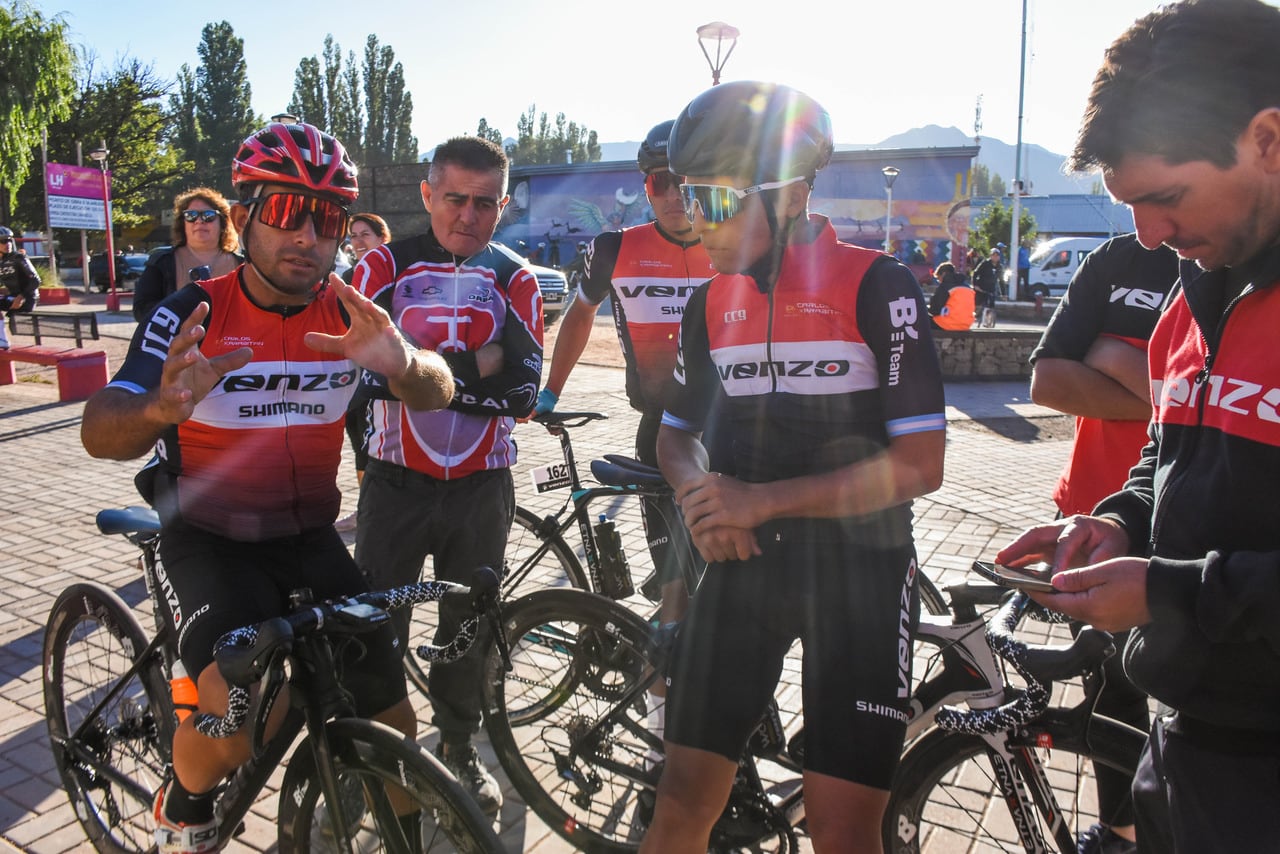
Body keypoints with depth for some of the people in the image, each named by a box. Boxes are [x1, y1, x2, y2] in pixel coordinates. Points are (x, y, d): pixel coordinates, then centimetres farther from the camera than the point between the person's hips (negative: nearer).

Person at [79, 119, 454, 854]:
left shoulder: (349, 316, -6)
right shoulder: (193, 314, -14)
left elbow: (439, 392, -18)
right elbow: (101, 434, -21)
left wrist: (404, 363, -42)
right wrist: (159, 408, -46)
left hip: (309, 538, 3)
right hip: (209, 539, -3)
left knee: (393, 726, 0)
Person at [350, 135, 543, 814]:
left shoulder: (515, 280, 1)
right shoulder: (385, 266, -1)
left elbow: (522, 393, -10)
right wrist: (478, 362, -23)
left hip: (481, 488, 1)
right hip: (395, 482, -1)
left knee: (469, 625, 15)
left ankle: (459, 747, 36)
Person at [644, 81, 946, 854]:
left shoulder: (877, 286, -10)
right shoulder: (712, 304, 5)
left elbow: (920, 464, -15)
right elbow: (678, 431, 16)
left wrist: (763, 499, -19)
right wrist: (700, 497, -7)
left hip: (859, 566, -4)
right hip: (746, 561, 4)